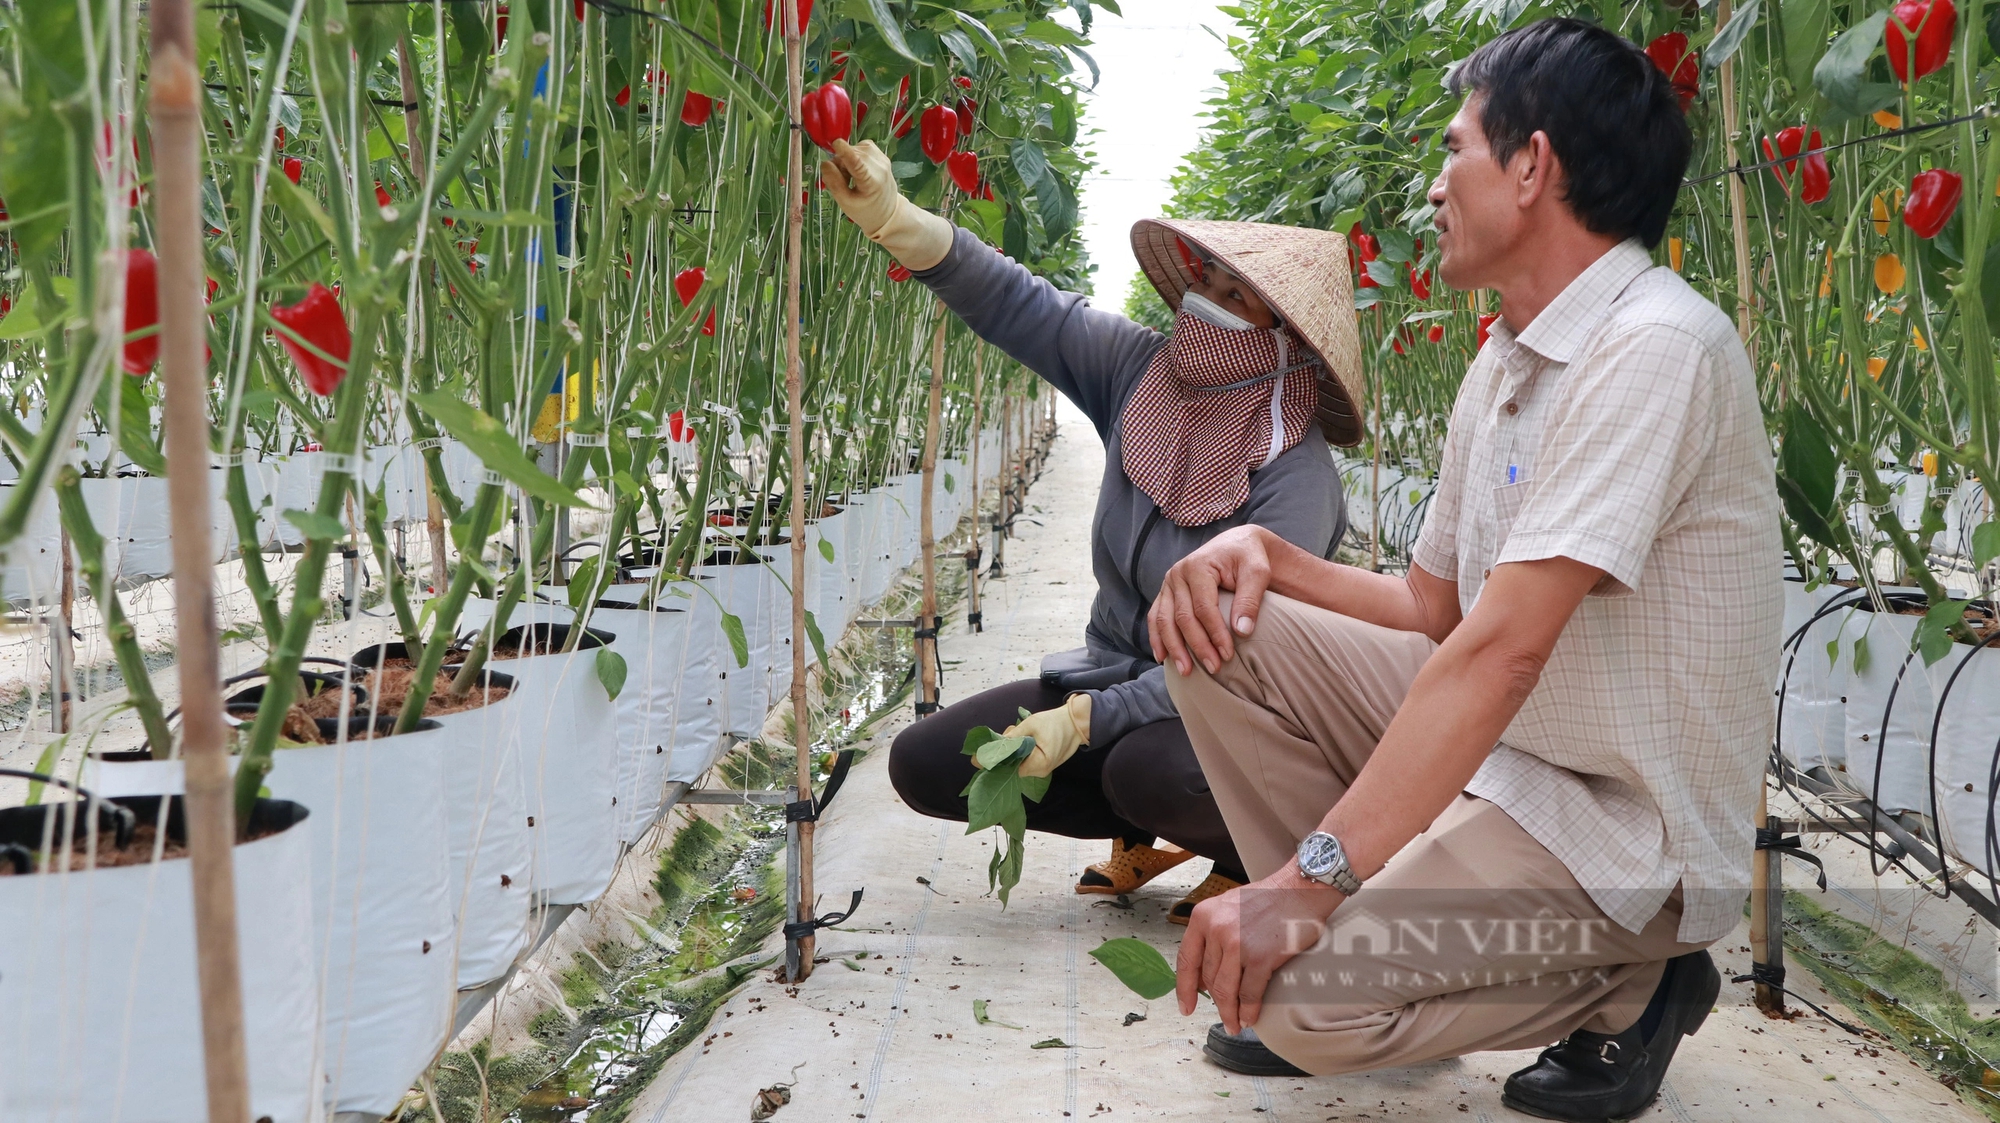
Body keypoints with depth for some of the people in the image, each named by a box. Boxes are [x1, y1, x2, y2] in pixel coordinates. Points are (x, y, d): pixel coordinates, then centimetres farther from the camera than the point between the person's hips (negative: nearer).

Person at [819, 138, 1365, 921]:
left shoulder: (1294, 479, -22)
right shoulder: (1140, 372, -5)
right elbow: (1016, 305, -7)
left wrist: (1085, 720, -29)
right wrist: (893, 219, -21)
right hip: (1114, 678, 6)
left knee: (1148, 769, -39)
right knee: (923, 764, -6)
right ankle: (1139, 834, 13)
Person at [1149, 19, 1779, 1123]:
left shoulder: (1655, 348, -22)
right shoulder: (1504, 360, 9)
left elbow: (1504, 646, -30)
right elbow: (1431, 607, 13)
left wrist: (1311, 877, -32)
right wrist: (1265, 552, -5)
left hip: (1628, 828, -8)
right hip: (1498, 747, 8)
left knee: (1302, 990, -26)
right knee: (1225, 627, -2)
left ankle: (1628, 989, 0)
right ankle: (1347, 915, 8)